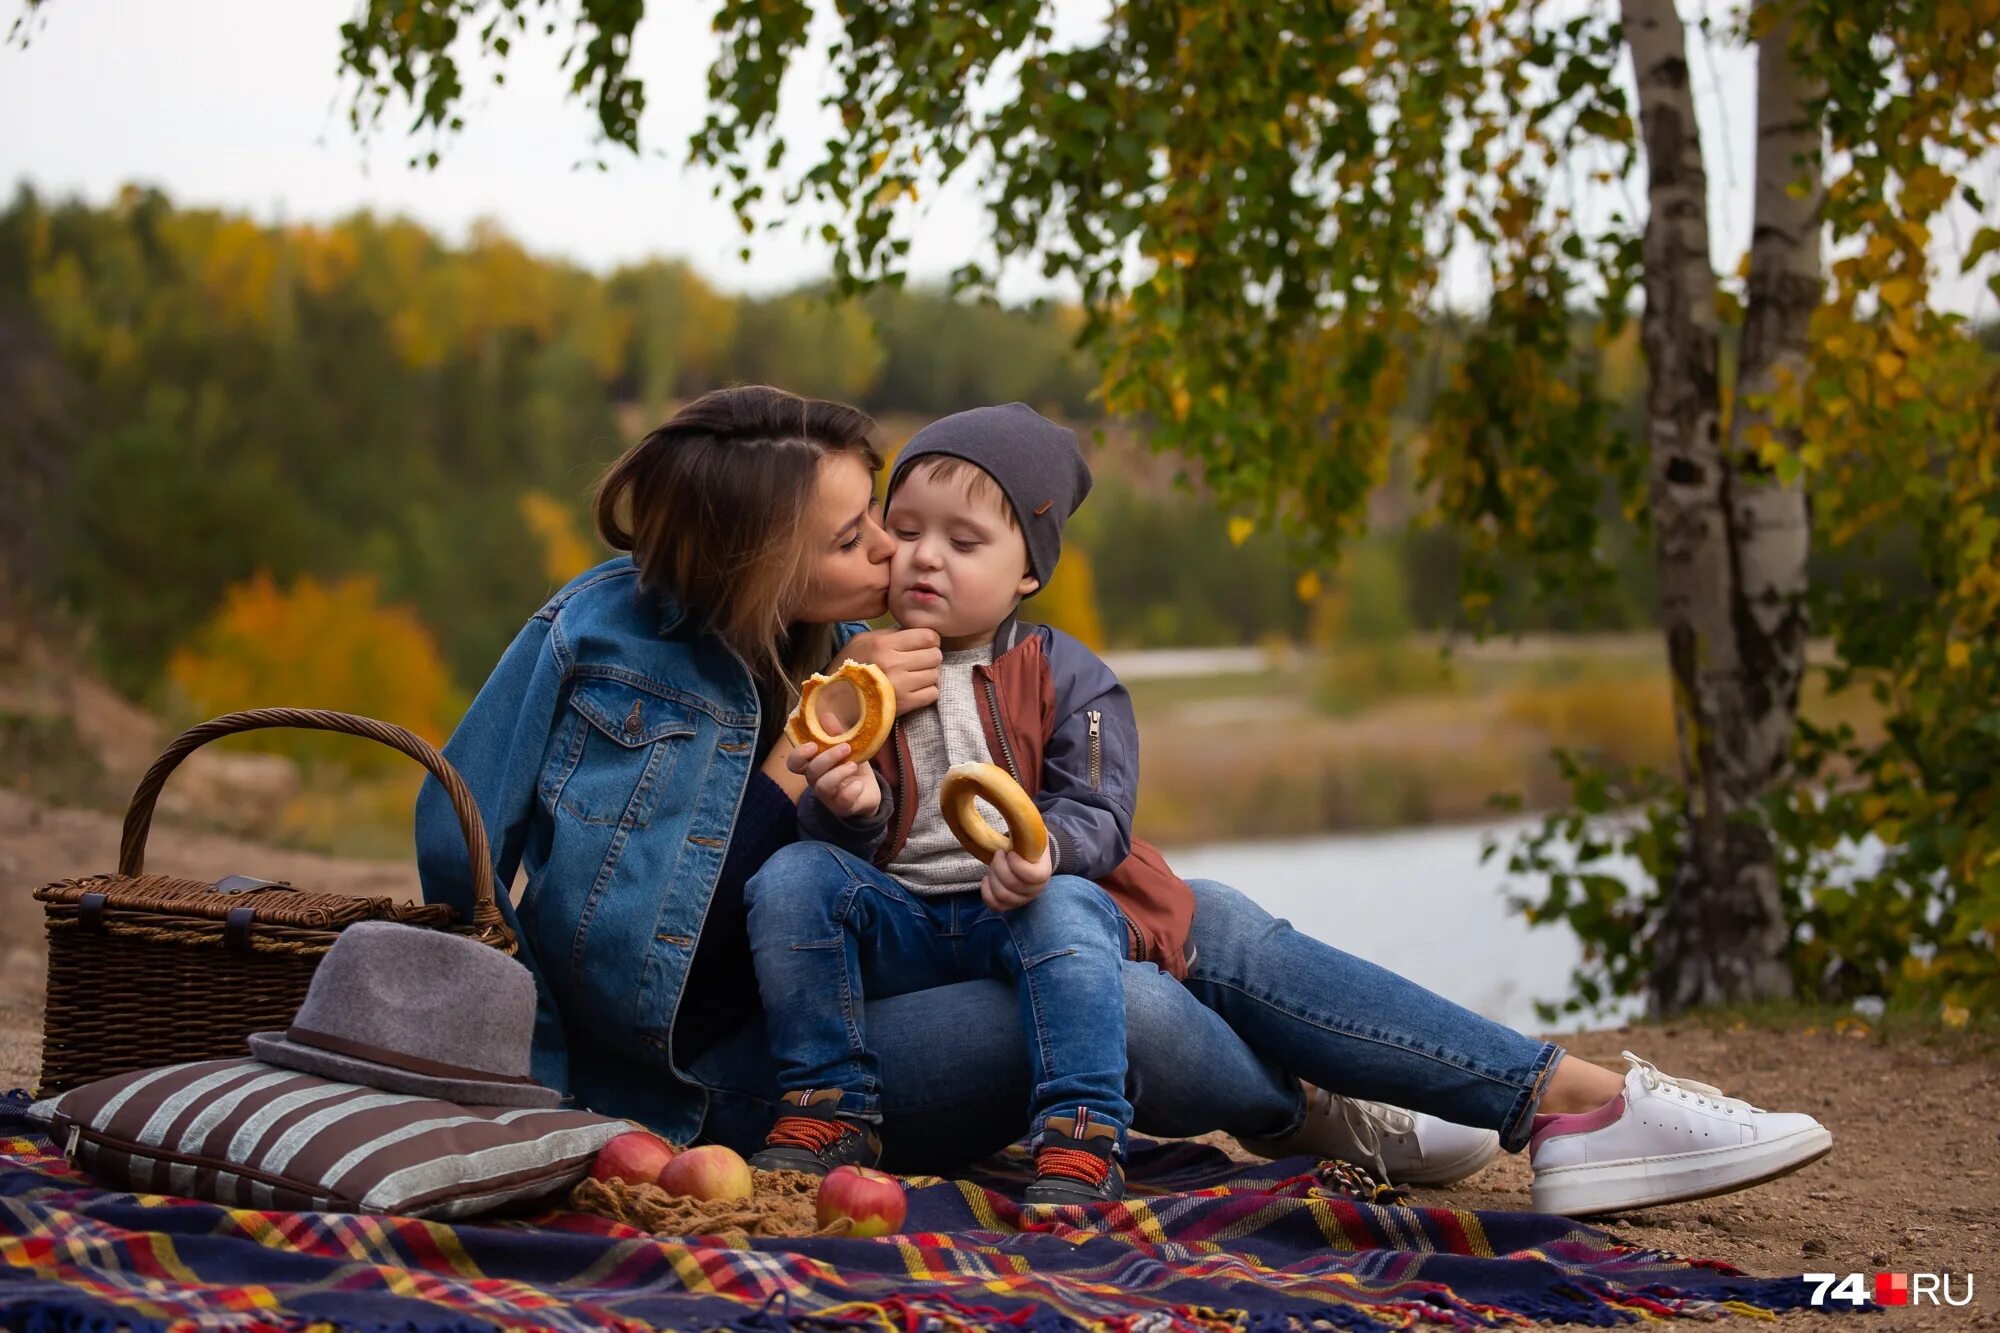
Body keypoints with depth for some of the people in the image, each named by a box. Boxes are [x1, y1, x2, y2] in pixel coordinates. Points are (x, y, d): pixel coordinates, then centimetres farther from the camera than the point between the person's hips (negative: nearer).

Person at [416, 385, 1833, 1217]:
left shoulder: (828, 637, 4)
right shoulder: (627, 667, -19)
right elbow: (616, 938, -28)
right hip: (732, 1072, -8)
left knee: (1208, 926, -8)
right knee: (1130, 1015, -25)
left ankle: (1576, 1101, -5)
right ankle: (1320, 1122, 4)